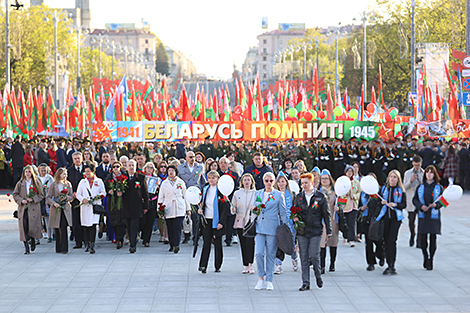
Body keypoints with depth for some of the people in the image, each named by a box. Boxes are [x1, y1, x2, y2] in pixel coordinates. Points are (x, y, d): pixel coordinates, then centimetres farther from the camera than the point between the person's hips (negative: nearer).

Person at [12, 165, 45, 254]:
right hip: (23, 207, 1)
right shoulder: (20, 183, 10)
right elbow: (15, 194, 10)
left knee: (33, 226, -8)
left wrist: (33, 199, -10)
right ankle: (26, 246, -3)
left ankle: (33, 240, 23)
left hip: (34, 207, -1)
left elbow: (41, 194, 5)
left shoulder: (37, 183, 6)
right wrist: (21, 200, -8)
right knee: (24, 226, -7)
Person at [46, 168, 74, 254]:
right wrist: (54, 203, -17)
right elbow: (48, 197, 1)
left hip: (65, 208, 0)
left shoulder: (68, 184, 9)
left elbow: (71, 197, 12)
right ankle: (58, 248, 12)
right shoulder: (53, 184, 3)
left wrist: (66, 197, -9)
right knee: (57, 229, 3)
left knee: (63, 228, -11)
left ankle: (64, 248, -11)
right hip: (56, 208, 0)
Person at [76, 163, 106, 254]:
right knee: (86, 226, 5)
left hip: (95, 205, -2)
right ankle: (88, 243, 20)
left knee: (93, 225, -14)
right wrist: (82, 199, -8)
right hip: (85, 206, 2)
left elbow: (103, 192, 12)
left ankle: (92, 245, -17)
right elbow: (78, 194, 12)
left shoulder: (99, 182, 9)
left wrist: (99, 196, -10)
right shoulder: (82, 182, 13)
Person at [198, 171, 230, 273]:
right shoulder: (205, 189, 10)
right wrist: (200, 209, 1)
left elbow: (226, 207, -11)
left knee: (217, 243, 4)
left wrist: (221, 222, -17)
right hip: (207, 219, 4)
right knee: (206, 242, -4)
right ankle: (203, 265, -10)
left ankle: (218, 266, 14)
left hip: (217, 220, -4)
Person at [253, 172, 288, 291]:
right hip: (259, 227, 2)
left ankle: (269, 281, 10)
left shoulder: (279, 195, 3)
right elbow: (253, 210, 24)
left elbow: (283, 213, 5)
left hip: (272, 228, -2)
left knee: (270, 255, 1)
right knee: (258, 253, -10)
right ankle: (261, 278, 6)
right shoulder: (257, 194, 12)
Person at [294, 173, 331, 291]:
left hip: (315, 231, -3)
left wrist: (328, 230, 1)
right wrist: (295, 217, -5)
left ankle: (318, 276, 18)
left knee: (314, 256, -8)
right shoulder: (298, 197, 10)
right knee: (304, 258, 2)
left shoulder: (320, 197, 2)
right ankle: (305, 283, 6)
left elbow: (326, 214, 5)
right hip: (302, 231, 3)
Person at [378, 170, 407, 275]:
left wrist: (395, 205, -14)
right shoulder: (383, 189, 11)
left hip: (396, 218, -3)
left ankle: (392, 265, -12)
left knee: (392, 240, -14)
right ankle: (389, 265, 13)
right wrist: (382, 202, -8)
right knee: (386, 241, 4)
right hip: (385, 217, 3)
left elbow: (404, 204, 3)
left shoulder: (401, 191, 4)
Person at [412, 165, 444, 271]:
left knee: (433, 238, -3)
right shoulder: (420, 187, 8)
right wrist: (421, 206, -9)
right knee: (423, 238, -2)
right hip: (423, 215, 1)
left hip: (434, 216, -1)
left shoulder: (439, 187, 3)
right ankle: (425, 257, 20)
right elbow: (415, 200, 10)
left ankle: (431, 260, 7)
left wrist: (436, 205, -16)